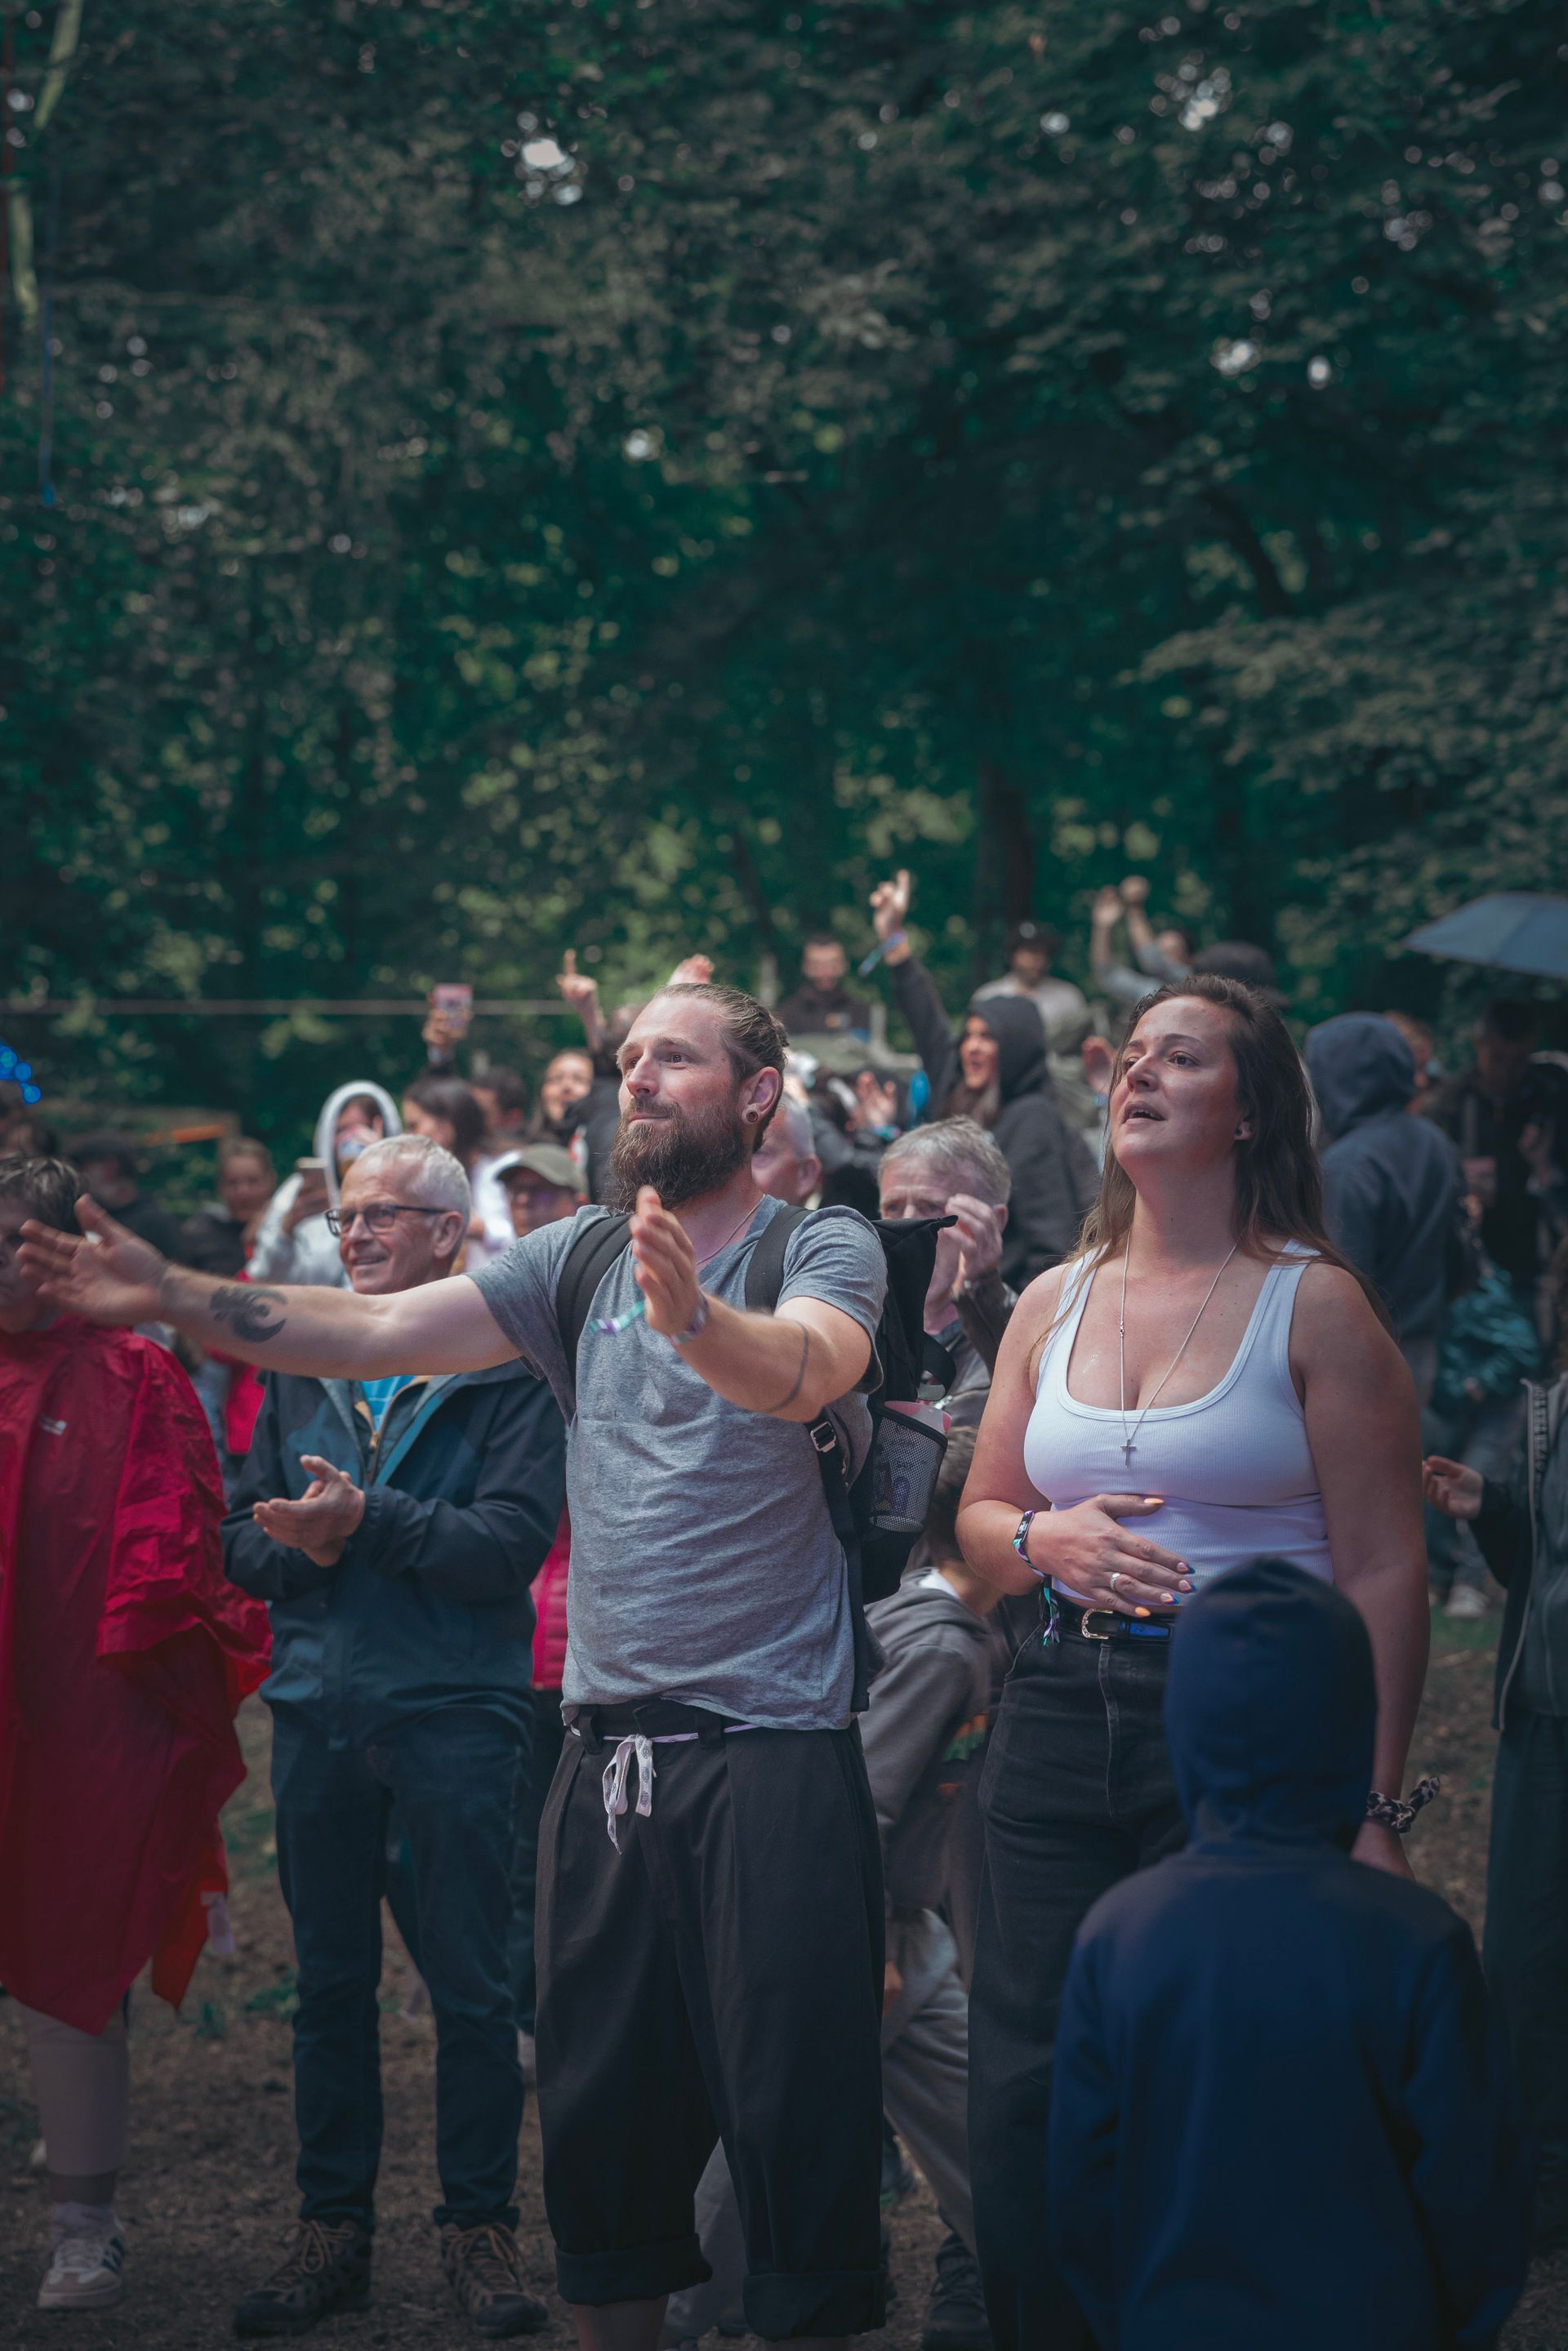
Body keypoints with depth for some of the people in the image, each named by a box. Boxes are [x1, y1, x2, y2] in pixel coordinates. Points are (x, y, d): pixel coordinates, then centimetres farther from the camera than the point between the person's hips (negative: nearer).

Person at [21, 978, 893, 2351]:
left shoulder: (824, 1248, -4)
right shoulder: (579, 1259, 12)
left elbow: (810, 1368, -26)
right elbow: (377, 1331, 3)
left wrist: (694, 1316, -47)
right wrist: (170, 1296, -8)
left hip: (773, 1747, -5)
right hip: (608, 1745, 5)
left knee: (793, 2109, -3)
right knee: (602, 2103, 11)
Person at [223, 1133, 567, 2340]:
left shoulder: (507, 1368, -3)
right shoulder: (301, 1368, 13)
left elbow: (513, 1539, -14)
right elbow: (244, 1536, 11)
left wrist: (367, 1522, -17)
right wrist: (301, 1549, -10)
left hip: (457, 1707, -4)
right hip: (320, 1702, 5)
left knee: (470, 1982, 1)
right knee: (330, 1980, 10)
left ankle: (479, 2222, 11)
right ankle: (334, 2228, 18)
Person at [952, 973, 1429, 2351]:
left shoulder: (1314, 1304, -3)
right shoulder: (1055, 1305, 12)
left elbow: (1384, 1573, -6)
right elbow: (979, 1523, 21)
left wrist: (1370, 1805, -13)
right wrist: (1045, 1539, -4)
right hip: (1065, 1712, 5)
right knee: (1022, 2094, 1)